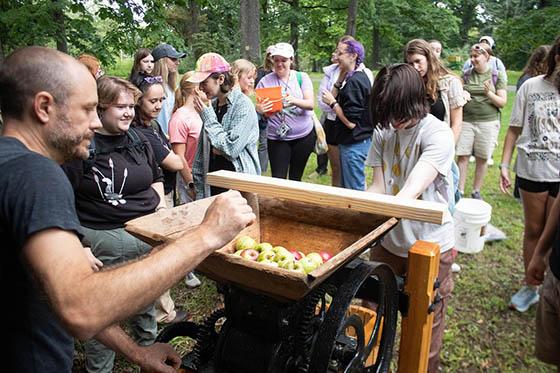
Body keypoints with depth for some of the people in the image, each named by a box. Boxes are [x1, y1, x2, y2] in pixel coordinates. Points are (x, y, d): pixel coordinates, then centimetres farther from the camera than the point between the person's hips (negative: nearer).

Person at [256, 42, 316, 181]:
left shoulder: (302, 77, -1)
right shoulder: (265, 81, -1)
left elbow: (310, 104, -11)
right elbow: (257, 108, -3)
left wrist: (294, 100, -31)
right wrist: (260, 110, -27)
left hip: (304, 135, 1)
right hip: (277, 138, 0)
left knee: (295, 178, 12)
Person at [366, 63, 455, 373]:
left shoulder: (438, 133, -18)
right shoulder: (383, 132, -2)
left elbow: (411, 191, -31)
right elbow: (379, 188, -4)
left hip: (430, 246, -4)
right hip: (388, 241, 5)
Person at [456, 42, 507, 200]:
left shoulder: (498, 76, 2)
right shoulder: (466, 75, 8)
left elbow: (502, 102, 0)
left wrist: (489, 93, -18)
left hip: (488, 122, -1)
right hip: (466, 121, 1)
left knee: (482, 158, 5)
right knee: (462, 156, -3)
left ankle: (476, 191, 19)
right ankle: (460, 191, 5)